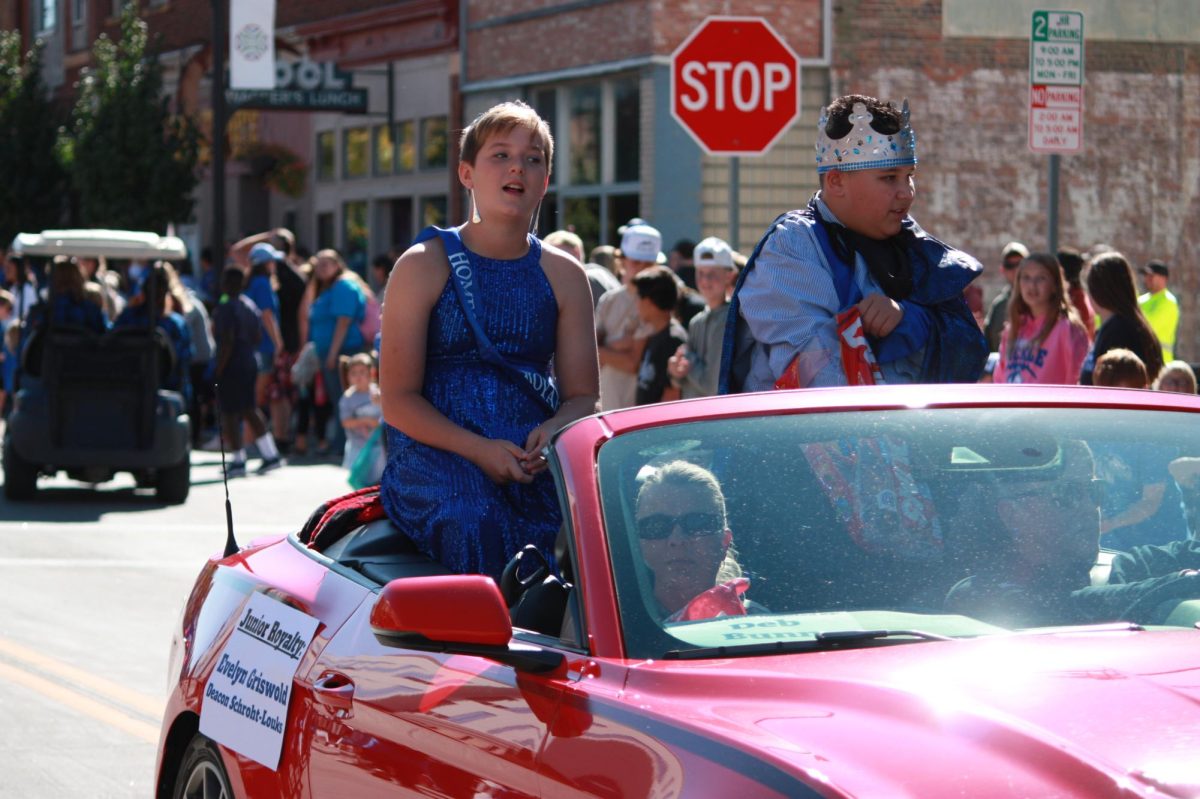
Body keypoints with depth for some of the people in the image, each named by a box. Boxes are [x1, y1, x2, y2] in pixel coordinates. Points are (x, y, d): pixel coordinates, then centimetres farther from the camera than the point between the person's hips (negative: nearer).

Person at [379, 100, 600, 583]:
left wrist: (554, 432, -12)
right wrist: (478, 450, -17)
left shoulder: (564, 276, 14)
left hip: (537, 461, 3)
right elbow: (398, 400, -1)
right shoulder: (424, 266, 3)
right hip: (437, 456, -3)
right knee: (473, 521, -37)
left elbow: (583, 394, 14)